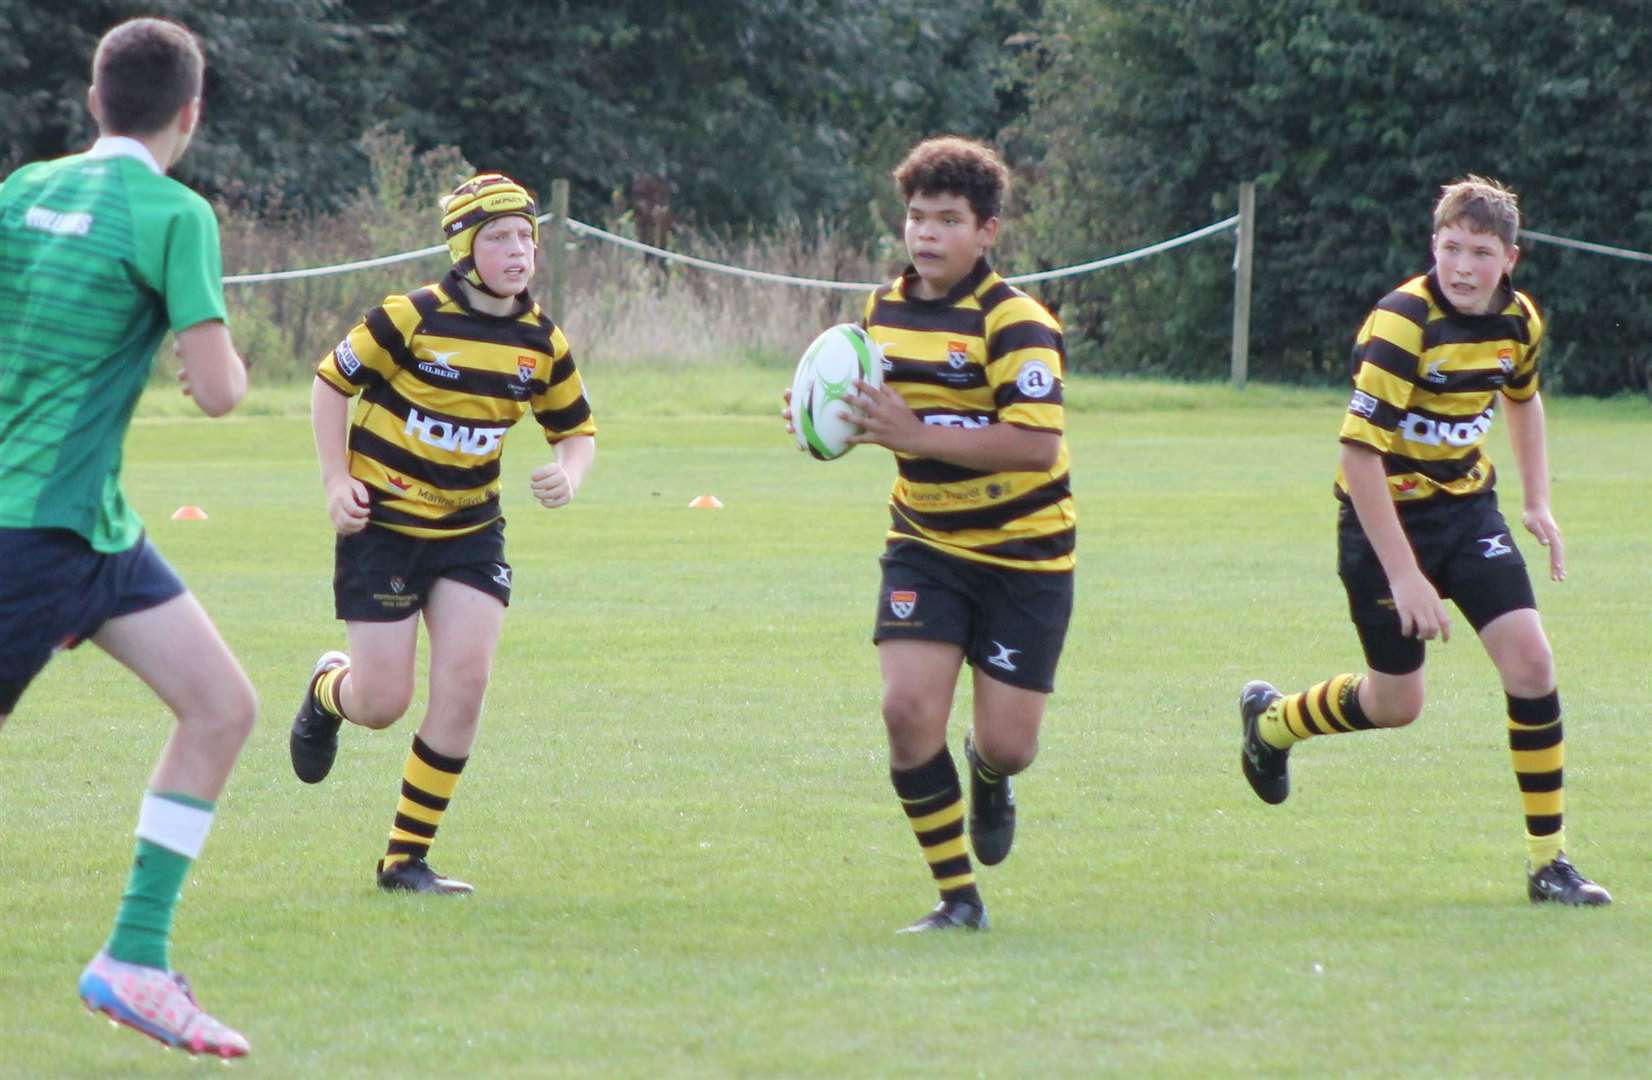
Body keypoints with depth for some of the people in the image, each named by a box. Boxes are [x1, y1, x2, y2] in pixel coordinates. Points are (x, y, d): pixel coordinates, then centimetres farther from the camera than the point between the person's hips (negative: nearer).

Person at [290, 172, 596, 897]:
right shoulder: (411, 319, -14)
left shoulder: (542, 343, 0)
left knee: (465, 682, -12)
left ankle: (407, 859, 1)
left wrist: (569, 474, -10)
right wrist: (337, 481, -10)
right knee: (383, 704, -6)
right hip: (382, 523, -4)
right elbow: (331, 382, -3)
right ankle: (328, 690, 35)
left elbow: (577, 428, 13)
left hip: (470, 530, 4)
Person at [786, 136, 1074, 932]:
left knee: (1006, 745, -5)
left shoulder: (1015, 322, -16)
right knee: (908, 710, -15)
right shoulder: (884, 311, 5)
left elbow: (1038, 444, -26)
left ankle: (988, 777, 36)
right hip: (925, 545, 5)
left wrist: (918, 435, -30)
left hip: (1022, 555, -4)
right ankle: (957, 897, -1)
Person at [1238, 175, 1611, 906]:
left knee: (1529, 659, -11)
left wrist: (1537, 502, 13)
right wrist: (1403, 574, -27)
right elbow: (1359, 452, -26)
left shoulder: (1518, 322, -4)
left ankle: (1549, 859, -4)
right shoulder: (1401, 326, -25)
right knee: (1397, 702, 4)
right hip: (1387, 514, -5)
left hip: (1466, 506, 5)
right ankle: (1271, 720, 36)